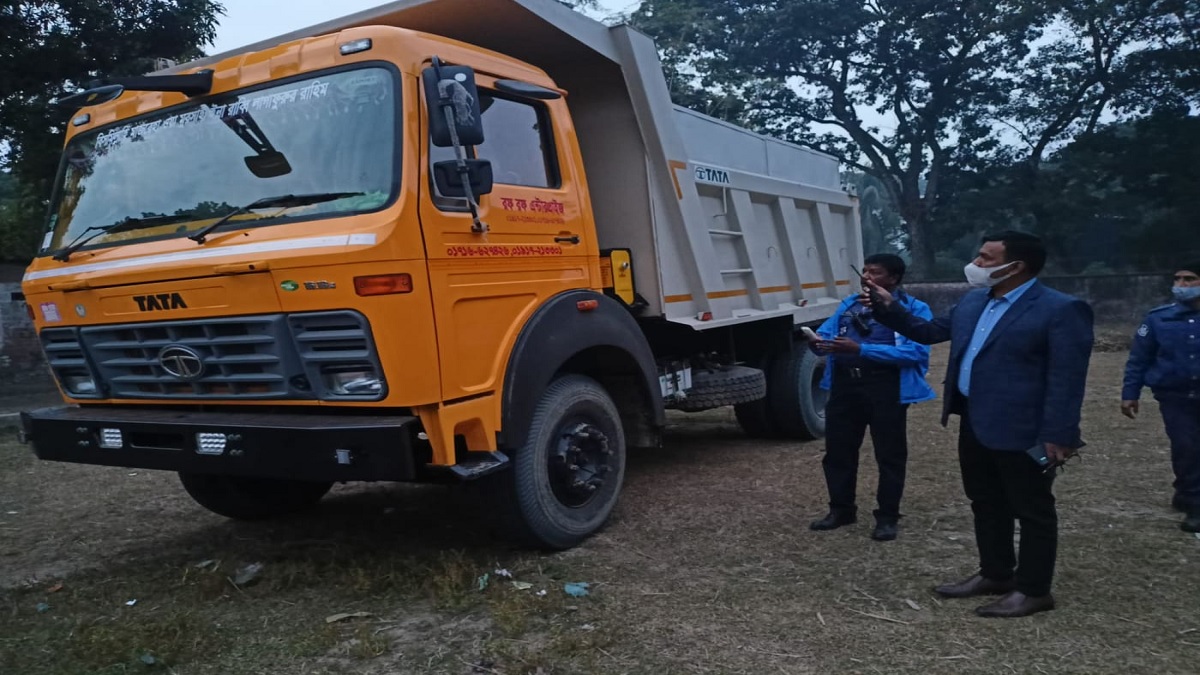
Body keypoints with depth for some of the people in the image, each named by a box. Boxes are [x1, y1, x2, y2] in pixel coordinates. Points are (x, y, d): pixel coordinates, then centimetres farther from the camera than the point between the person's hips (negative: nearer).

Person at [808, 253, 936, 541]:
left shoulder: (914, 309, -4)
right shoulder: (849, 304, 16)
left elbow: (915, 351, -18)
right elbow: (825, 334, 11)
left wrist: (860, 349, -24)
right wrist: (816, 342, -16)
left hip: (886, 386, -5)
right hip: (845, 383, 6)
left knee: (889, 453, 4)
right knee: (838, 448, 12)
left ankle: (887, 517, 18)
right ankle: (841, 509, 28)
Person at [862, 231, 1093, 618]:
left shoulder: (1061, 310, -15)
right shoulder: (972, 302, 10)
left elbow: (1066, 378, -18)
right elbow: (928, 331, 20)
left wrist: (1057, 435, -22)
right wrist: (888, 308, 10)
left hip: (1022, 431, -8)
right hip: (974, 424, 8)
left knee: (1032, 511, 6)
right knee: (986, 505, 18)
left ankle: (1033, 590, 18)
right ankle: (994, 574, 33)